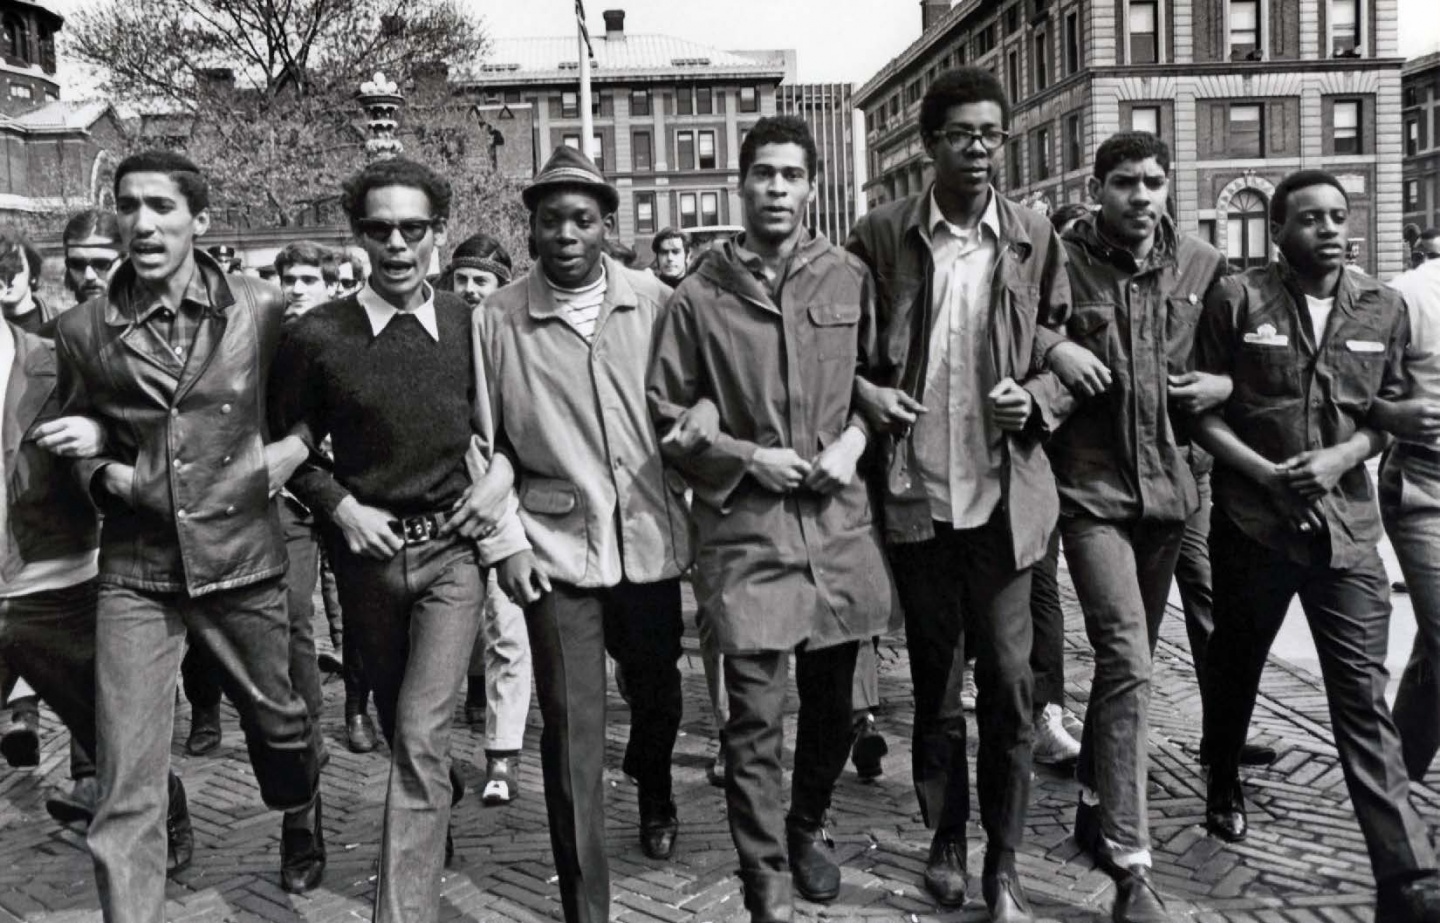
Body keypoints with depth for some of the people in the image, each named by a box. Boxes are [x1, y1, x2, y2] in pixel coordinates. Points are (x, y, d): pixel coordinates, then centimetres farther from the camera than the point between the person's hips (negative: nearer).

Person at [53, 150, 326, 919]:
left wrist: (290, 451, -9)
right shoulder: (83, 330, -2)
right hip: (134, 572, 0)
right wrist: (104, 475, -8)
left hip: (242, 559, 0)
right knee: (126, 788, -3)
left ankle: (302, 825, 52)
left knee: (276, 717, 21)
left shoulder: (260, 311, -5)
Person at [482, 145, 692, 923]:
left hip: (650, 538, 2)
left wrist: (695, 506, 3)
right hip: (556, 546, -2)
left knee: (658, 690, 19)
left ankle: (654, 793, 53)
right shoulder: (497, 320, -5)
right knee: (572, 728, -2)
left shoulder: (655, 301, -1)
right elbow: (482, 444, 1)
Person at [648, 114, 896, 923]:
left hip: (839, 519, 3)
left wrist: (855, 438, -5)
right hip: (746, 526, -3)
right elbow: (668, 417, 2)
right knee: (756, 719, -3)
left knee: (833, 704, 16)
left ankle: (807, 829, 41)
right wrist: (748, 458, -9)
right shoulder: (699, 296, -2)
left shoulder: (850, 278, 4)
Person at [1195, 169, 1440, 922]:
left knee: (1364, 699, -4)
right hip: (1251, 520, -1)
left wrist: (1340, 457, -12)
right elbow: (1201, 408, -4)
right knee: (1235, 666, 18)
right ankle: (1223, 787, 44)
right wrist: (1263, 472, -15)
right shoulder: (1236, 299, -4)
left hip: (1347, 525, 1)